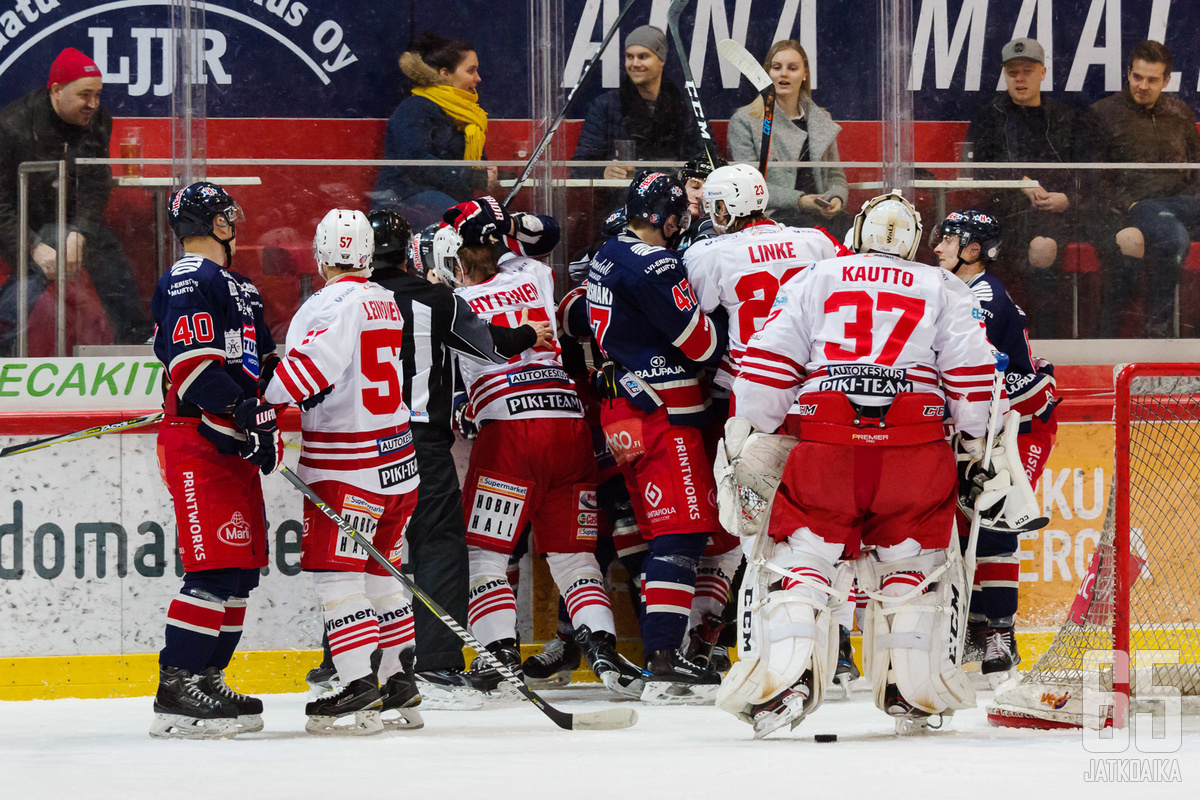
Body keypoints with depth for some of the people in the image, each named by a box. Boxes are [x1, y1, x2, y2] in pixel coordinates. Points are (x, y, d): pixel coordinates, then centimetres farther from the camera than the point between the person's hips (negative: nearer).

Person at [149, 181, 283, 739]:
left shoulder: (238, 288, 22)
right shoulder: (191, 280, -10)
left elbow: (260, 363, 29)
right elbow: (192, 361, -21)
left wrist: (270, 427, 17)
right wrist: (247, 413, -25)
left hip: (234, 445, 10)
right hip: (197, 443, -10)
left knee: (243, 567, 11)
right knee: (215, 566, -15)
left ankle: (207, 680, 17)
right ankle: (176, 691, -16)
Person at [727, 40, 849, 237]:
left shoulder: (822, 121, 20)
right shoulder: (744, 121, 5)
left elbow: (836, 176, 22)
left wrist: (836, 198, -3)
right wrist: (798, 201, -14)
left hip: (820, 217, 4)